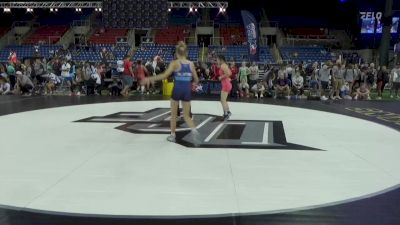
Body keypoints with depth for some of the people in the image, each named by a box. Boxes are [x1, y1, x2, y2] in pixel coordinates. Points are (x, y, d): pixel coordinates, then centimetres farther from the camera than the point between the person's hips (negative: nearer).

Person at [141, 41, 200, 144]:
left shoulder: (175, 63, -5)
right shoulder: (191, 64, 6)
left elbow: (165, 75, -17)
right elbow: (196, 80, 10)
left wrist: (149, 79, -14)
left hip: (177, 90, -3)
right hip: (187, 91, 3)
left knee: (173, 114, 15)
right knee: (186, 115, 11)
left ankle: (173, 136, 23)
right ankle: (194, 130, -15)